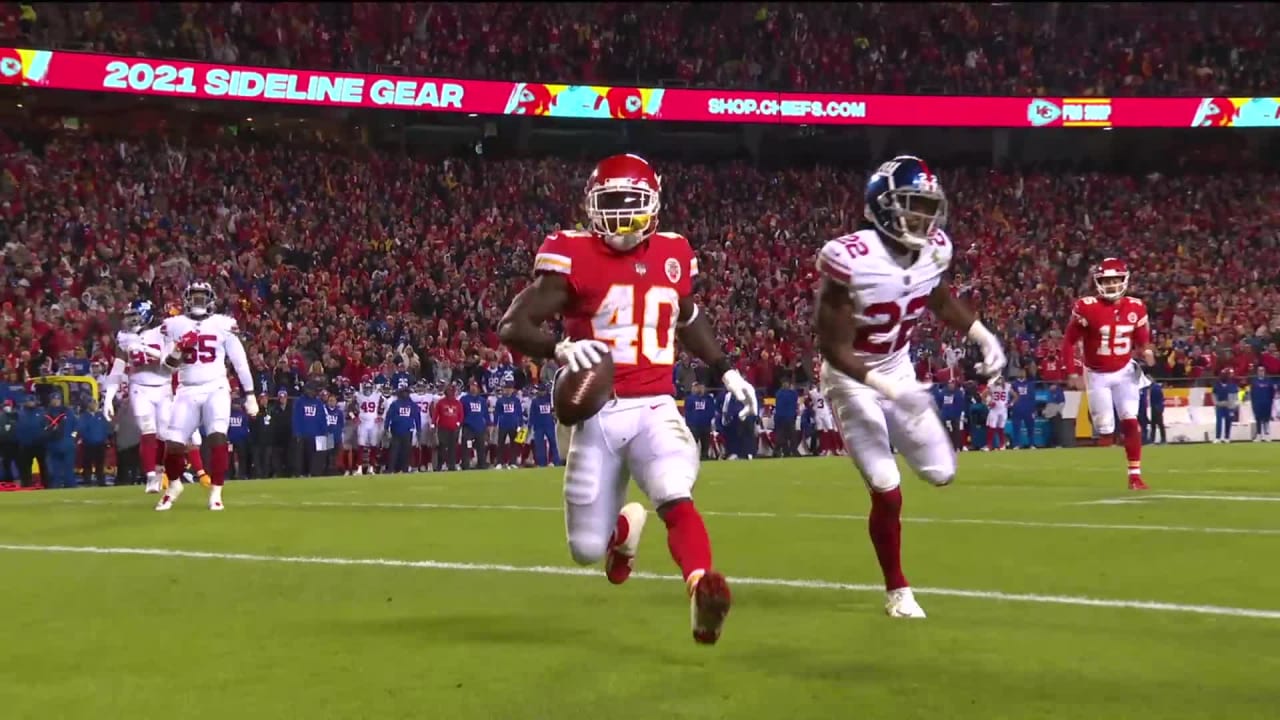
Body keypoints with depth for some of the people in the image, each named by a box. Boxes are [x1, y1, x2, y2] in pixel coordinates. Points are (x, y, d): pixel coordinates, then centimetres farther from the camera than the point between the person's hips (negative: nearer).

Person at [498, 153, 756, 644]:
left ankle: (702, 589, -45)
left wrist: (725, 370, 21)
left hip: (655, 409, 2)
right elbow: (512, 326, -11)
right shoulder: (574, 256, -7)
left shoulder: (672, 256, 7)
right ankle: (624, 527, 41)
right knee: (587, 550, 6)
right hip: (597, 414, -1)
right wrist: (560, 348, -30)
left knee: (677, 499, -27)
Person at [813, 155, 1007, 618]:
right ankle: (897, 591, 13)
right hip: (853, 382, -6)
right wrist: (885, 388, -36)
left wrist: (984, 337, 1)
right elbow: (833, 347, -26)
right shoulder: (852, 261, -30)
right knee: (888, 494, -9)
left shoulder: (933, 250, -10)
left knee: (942, 473, 5)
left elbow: (941, 300, 14)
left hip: (899, 371, 6)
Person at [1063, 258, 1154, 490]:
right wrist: (1072, 374, -11)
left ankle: (1135, 475, -7)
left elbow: (1142, 340, 7)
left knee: (1130, 421, -10)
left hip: (1124, 372, 2)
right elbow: (1069, 341, -8)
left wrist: (1147, 352, -16)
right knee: (1105, 430, 1)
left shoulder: (1135, 308, -5)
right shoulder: (1086, 308, -16)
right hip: (1097, 375, -2)